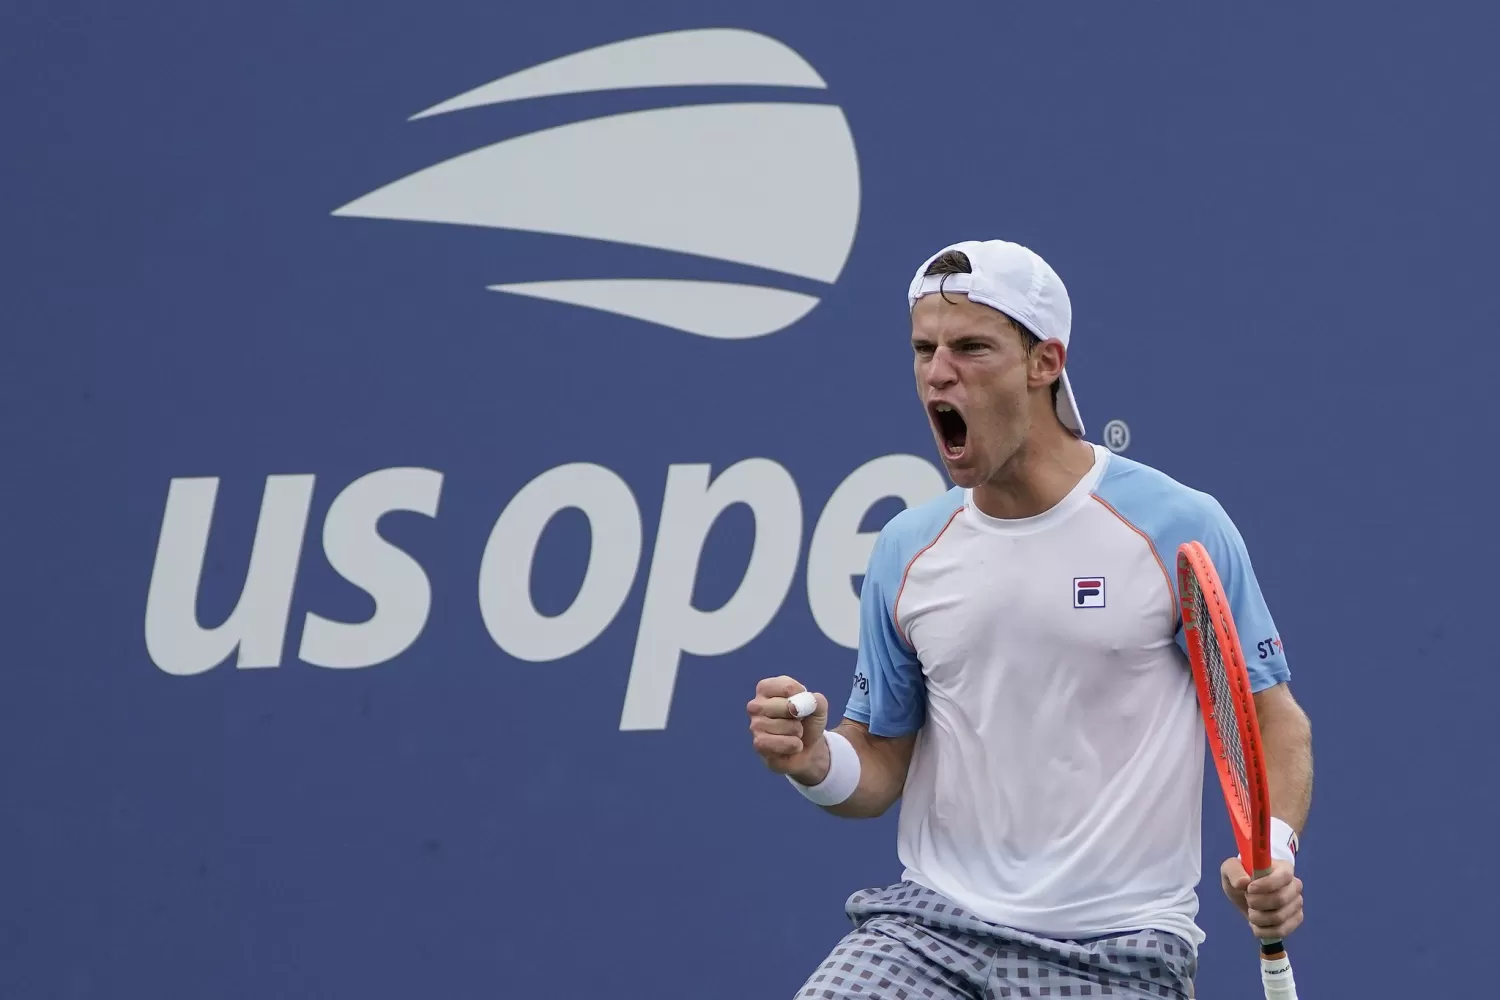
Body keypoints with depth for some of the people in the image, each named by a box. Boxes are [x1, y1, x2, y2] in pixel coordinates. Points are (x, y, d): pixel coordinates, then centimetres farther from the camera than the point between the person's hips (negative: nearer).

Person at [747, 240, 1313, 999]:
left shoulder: (1180, 528, -4)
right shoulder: (906, 549, 8)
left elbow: (1274, 721, 0)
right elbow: (881, 768, 14)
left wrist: (1274, 854, -19)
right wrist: (816, 762, -9)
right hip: (933, 928, 3)